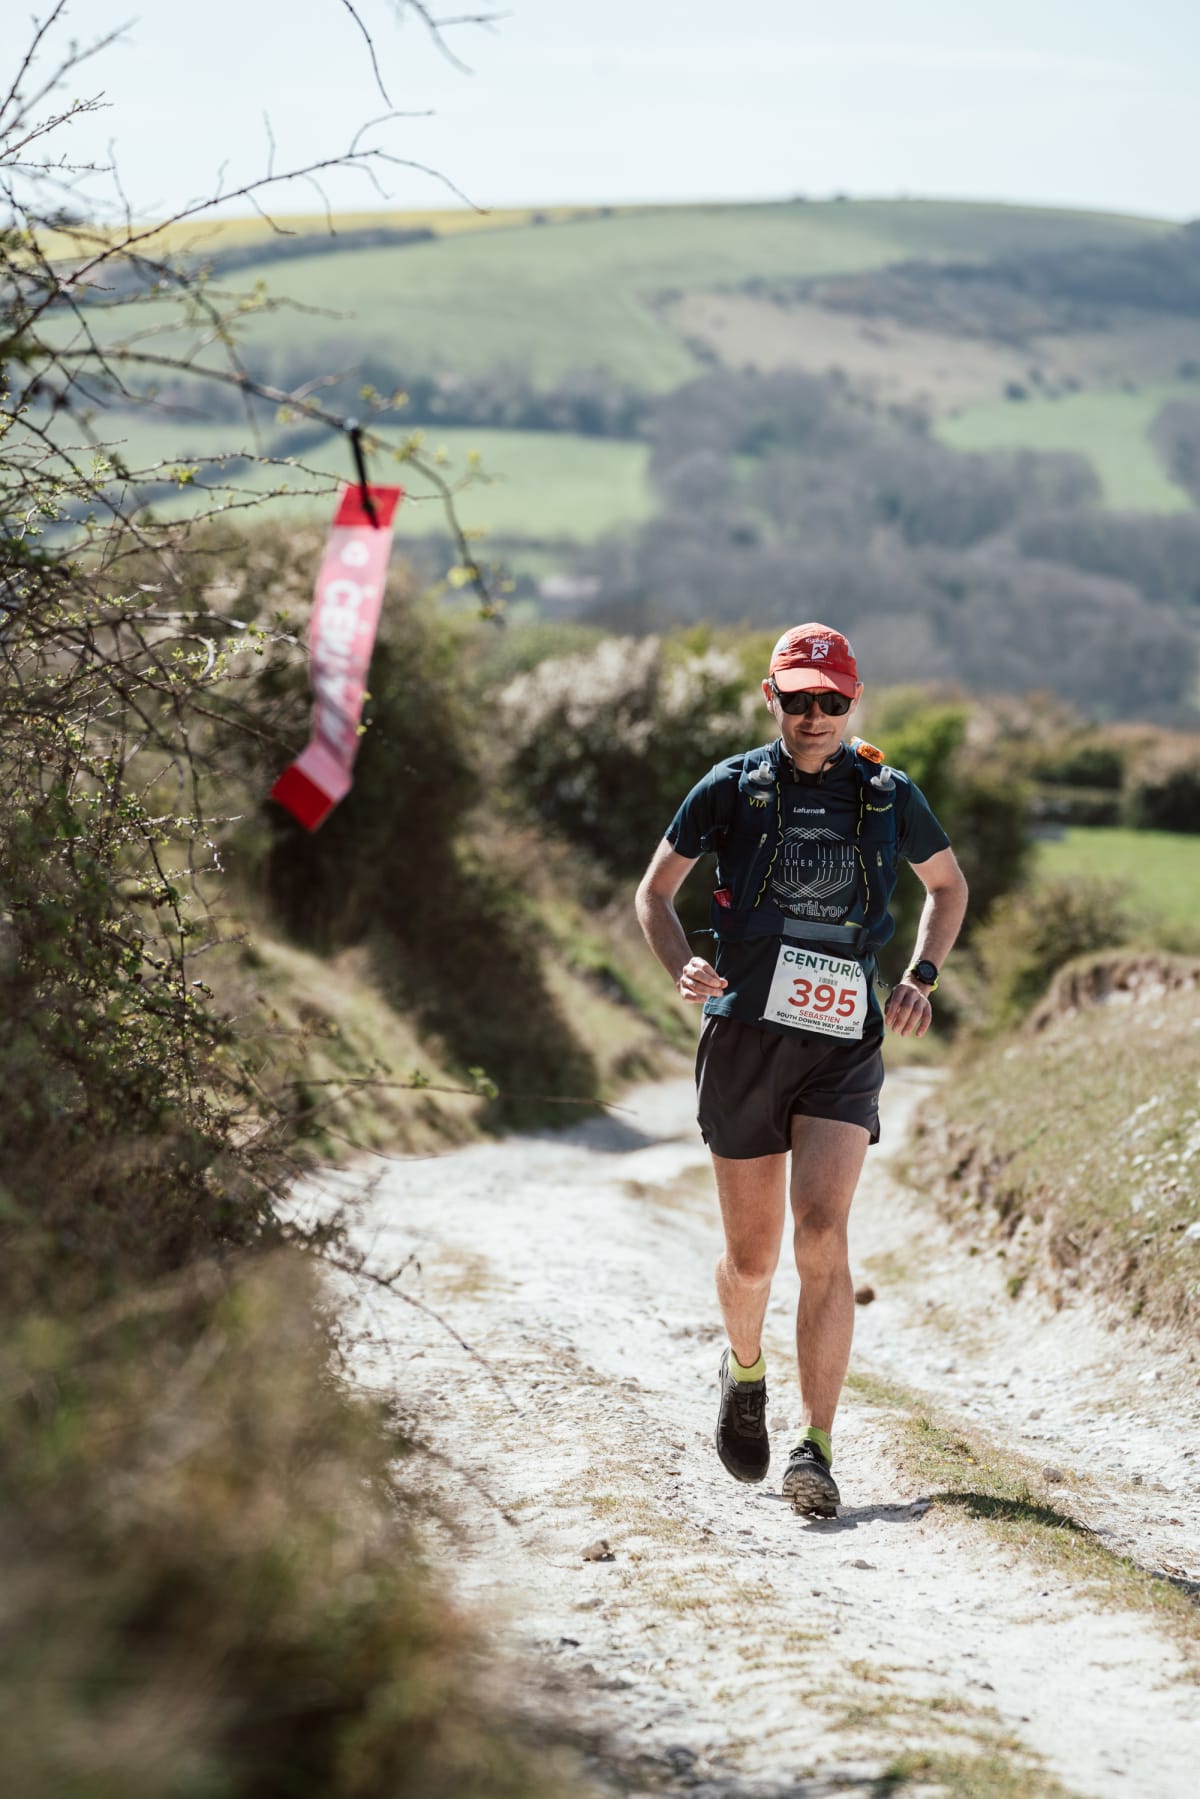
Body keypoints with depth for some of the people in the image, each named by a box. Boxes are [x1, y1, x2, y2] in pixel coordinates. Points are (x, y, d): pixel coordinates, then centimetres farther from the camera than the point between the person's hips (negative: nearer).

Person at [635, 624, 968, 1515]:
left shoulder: (890, 795, 4)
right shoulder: (731, 788, 1)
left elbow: (949, 884, 21)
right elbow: (656, 889, 10)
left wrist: (921, 978, 5)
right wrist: (683, 965, -10)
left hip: (844, 1048, 0)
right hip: (744, 1040, 0)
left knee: (822, 1231, -18)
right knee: (752, 1257, 7)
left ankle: (817, 1451, -17)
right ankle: (745, 1370, 41)